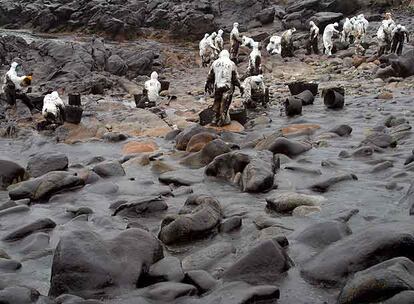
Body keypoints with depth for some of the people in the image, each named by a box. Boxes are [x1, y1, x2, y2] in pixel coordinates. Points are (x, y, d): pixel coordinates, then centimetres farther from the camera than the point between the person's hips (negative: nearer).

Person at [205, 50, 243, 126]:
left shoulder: (215, 63, 5)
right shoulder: (231, 64, -2)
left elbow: (210, 76, 11)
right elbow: (235, 78, -2)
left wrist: (207, 85, 22)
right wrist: (240, 87, 6)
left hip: (217, 86, 2)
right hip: (227, 87, -2)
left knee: (217, 103, 15)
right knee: (225, 104, 3)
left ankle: (215, 119, 21)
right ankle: (222, 121, 7)